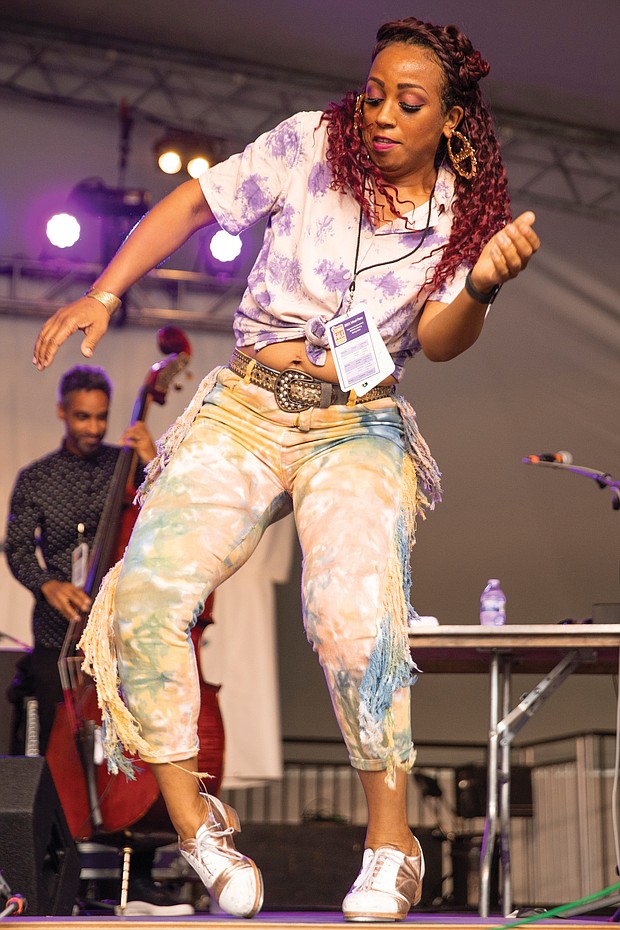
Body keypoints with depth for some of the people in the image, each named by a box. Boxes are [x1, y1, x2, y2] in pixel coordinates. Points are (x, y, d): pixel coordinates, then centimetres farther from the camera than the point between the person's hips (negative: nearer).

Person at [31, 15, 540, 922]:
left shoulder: (462, 211, 3)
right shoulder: (312, 143, 1)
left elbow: (439, 343, -8)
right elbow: (194, 203, 8)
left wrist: (482, 282, -29)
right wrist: (103, 294, 0)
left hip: (359, 423, -1)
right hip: (245, 407, 1)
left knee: (356, 615, -28)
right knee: (146, 594, -20)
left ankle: (391, 840, -12)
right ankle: (190, 817, -3)